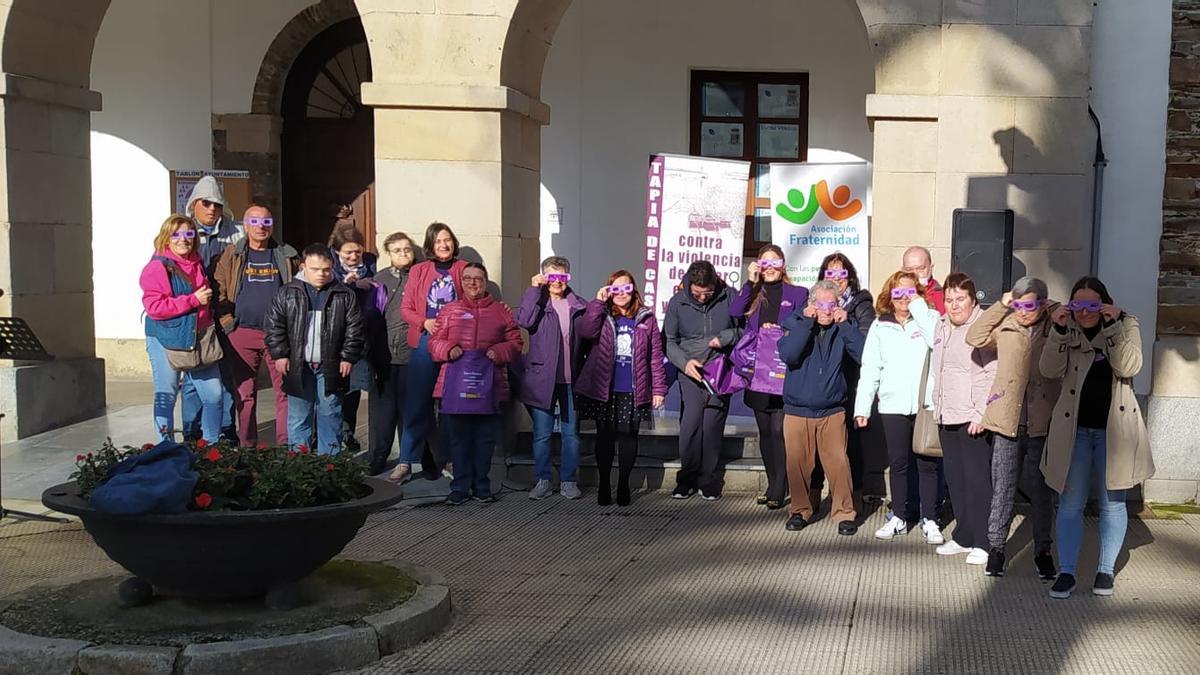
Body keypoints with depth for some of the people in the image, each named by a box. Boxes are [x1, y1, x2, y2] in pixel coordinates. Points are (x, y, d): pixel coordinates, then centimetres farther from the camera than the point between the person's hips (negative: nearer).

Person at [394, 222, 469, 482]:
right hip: (425, 343, 0)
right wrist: (424, 322, -11)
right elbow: (406, 308, 5)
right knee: (416, 402, 0)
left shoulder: (464, 270, 5)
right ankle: (406, 461, 5)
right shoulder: (418, 271, 7)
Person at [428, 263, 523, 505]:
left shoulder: (501, 311, 9)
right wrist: (448, 349, -10)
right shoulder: (449, 310, 10)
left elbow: (516, 342, 9)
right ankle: (460, 487, 10)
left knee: (486, 438, 5)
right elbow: (434, 342, 10)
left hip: (489, 385, 0)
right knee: (459, 437, 2)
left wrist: (499, 351, -10)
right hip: (456, 385, 0)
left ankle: (481, 486, 16)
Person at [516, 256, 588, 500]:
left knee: (571, 433, 7)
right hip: (542, 378, -2)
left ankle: (568, 481, 16)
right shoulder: (537, 302, 1)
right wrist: (534, 289, -14)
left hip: (571, 379, 2)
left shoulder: (578, 306, 7)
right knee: (542, 433, 4)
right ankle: (543, 481, 13)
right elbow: (523, 320, -19)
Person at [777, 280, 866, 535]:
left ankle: (844, 512, 6)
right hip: (797, 411, 0)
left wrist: (846, 324, -15)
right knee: (797, 463, 4)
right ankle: (800, 510, 21)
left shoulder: (842, 329, 4)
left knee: (838, 462, -7)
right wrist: (806, 322, -19)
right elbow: (788, 355, -19)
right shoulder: (796, 324, 1)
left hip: (832, 412, 0)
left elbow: (864, 355, -13)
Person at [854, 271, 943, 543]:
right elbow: (870, 368, 7)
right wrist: (862, 407, 0)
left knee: (927, 463, 2)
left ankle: (929, 520, 10)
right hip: (893, 406, 2)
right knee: (898, 463, 8)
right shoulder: (880, 327, 10)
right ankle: (900, 517, 19)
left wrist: (919, 306, -11)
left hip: (926, 404, -2)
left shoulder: (930, 317, 4)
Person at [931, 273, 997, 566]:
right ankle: (963, 536, 22)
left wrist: (981, 414, -19)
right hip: (946, 418, 8)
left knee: (977, 480, -5)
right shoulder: (942, 326, 15)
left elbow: (992, 375, -15)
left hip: (973, 419, -8)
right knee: (955, 479, 12)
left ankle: (982, 542, 1)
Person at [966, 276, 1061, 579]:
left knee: (1041, 489, 8)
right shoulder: (1005, 326, 5)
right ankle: (996, 546, 16)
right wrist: (1000, 306, -4)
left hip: (1042, 424, -1)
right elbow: (975, 338, -4)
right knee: (1002, 487, 6)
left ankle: (1042, 549, 20)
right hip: (1007, 422, 1)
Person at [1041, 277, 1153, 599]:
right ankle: (1066, 572, 10)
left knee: (1112, 503, 9)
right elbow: (1049, 370, -10)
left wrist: (1113, 325, -21)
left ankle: (1106, 570, 22)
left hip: (1114, 430, -1)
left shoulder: (1126, 325, 0)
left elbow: (1129, 367, -15)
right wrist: (1059, 330, -20)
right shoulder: (1067, 331, 3)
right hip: (1074, 429, 1)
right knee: (1070, 503, 4)